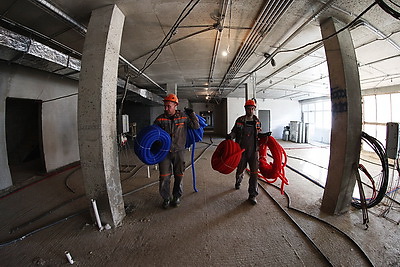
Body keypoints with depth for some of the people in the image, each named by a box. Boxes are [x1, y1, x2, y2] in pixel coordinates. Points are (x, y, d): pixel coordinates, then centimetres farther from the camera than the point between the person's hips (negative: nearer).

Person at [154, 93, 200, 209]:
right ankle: (166, 198, 26)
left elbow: (196, 126, 1)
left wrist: (192, 114, -8)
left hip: (179, 151, 0)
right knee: (164, 177, 3)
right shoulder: (160, 119, -3)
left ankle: (177, 197, 34)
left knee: (179, 176, 12)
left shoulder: (183, 117, -4)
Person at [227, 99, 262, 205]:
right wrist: (230, 135, -18)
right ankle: (238, 181, 51)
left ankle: (252, 195, 13)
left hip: (254, 150, 1)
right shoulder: (240, 120, -3)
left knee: (254, 172, -1)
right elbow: (234, 132, 3)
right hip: (241, 150, -1)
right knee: (240, 169, 15)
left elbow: (259, 134, 17)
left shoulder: (257, 121, 6)